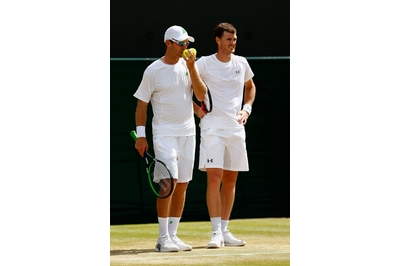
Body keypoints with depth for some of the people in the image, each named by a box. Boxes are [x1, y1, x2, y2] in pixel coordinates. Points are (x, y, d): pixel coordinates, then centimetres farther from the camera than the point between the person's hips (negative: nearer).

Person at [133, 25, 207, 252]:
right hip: (164, 133, -5)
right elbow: (142, 103, -1)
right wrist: (141, 135, -7)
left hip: (187, 133, 5)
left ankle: (173, 235, 14)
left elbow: (201, 95, -1)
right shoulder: (153, 70, -5)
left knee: (182, 185, 6)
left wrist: (192, 69, -11)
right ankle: (163, 239, -12)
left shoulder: (188, 65, 7)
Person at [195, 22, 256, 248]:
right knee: (214, 178, -14)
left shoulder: (241, 63, 8)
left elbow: (250, 87, 24)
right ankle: (217, 232, -14)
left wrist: (247, 108, 10)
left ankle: (225, 231, 15)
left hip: (235, 128, 5)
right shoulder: (205, 63, -5)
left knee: (231, 180, 8)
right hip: (212, 128, -5)